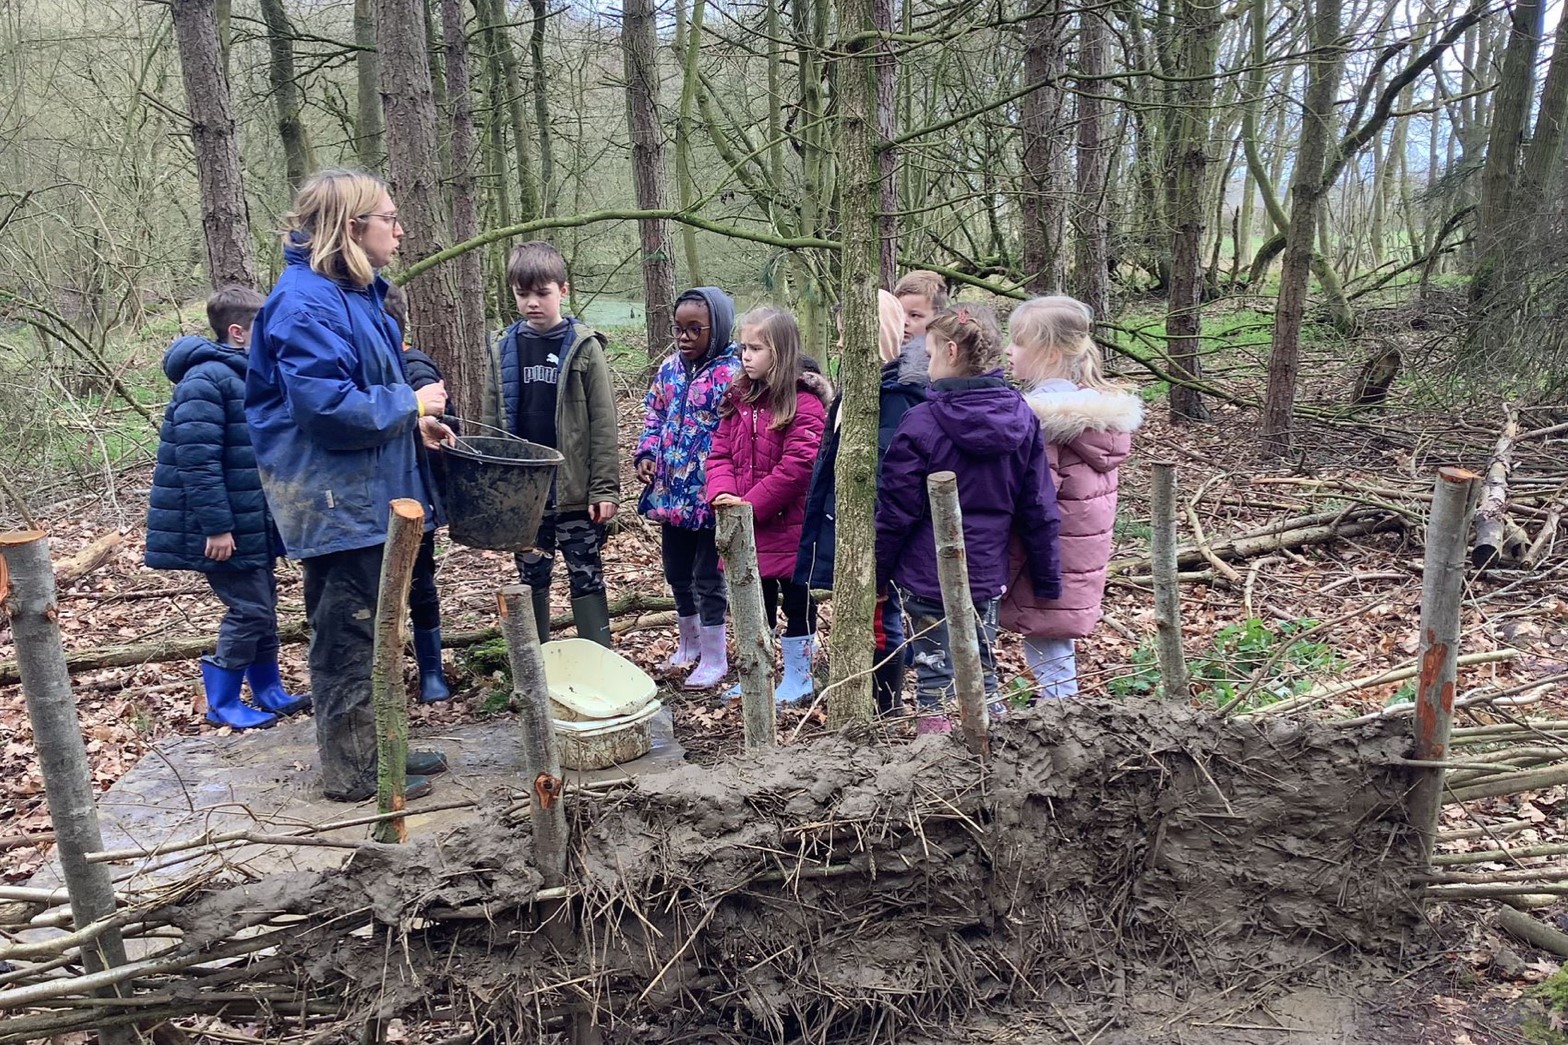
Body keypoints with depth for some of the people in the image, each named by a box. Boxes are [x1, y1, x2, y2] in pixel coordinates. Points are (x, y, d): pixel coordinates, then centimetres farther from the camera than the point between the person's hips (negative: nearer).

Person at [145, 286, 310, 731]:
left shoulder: (248, 375, 11)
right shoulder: (205, 379, -18)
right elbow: (197, 459, -23)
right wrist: (217, 526, -24)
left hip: (255, 521, 9)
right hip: (228, 526, -9)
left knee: (263, 607, 15)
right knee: (249, 610, -3)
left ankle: (269, 692, 28)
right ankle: (223, 703, 12)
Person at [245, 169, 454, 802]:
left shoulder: (353, 293, 13)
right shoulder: (307, 304, -19)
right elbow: (328, 407, -26)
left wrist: (413, 420, 4)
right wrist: (409, 404, -14)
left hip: (365, 492, 10)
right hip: (334, 500, -10)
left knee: (369, 629, 18)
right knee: (347, 634, 0)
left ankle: (375, 747, 31)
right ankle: (352, 772, 13)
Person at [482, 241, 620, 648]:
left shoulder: (584, 347, -6)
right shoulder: (504, 349, 5)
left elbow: (603, 423, -8)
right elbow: (494, 420, 10)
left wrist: (605, 488, -11)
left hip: (575, 490, -4)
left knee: (586, 577, 4)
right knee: (532, 578, 14)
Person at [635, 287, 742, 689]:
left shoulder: (730, 374, -15)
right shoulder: (670, 368, 7)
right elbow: (653, 415, 17)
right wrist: (647, 453, 2)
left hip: (707, 496, -7)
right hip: (670, 491, 7)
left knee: (707, 577, 5)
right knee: (677, 573, 19)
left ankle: (714, 658, 21)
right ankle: (689, 645, 38)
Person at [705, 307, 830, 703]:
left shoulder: (804, 403, -15)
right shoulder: (739, 399, 8)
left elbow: (796, 466, -21)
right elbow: (720, 452, 6)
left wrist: (751, 505, -20)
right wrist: (723, 493, -12)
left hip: (788, 526, -7)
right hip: (744, 528, 7)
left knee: (795, 600, 9)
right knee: (754, 601, 18)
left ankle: (798, 677, 24)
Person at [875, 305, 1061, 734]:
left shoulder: (921, 423, -16)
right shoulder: (1022, 418, -1)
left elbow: (896, 513, -12)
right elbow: (1040, 510, 2)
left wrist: (878, 573, 0)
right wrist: (1047, 581, 10)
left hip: (928, 577, -5)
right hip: (986, 575, 5)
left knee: (935, 681, 6)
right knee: (983, 671, 19)